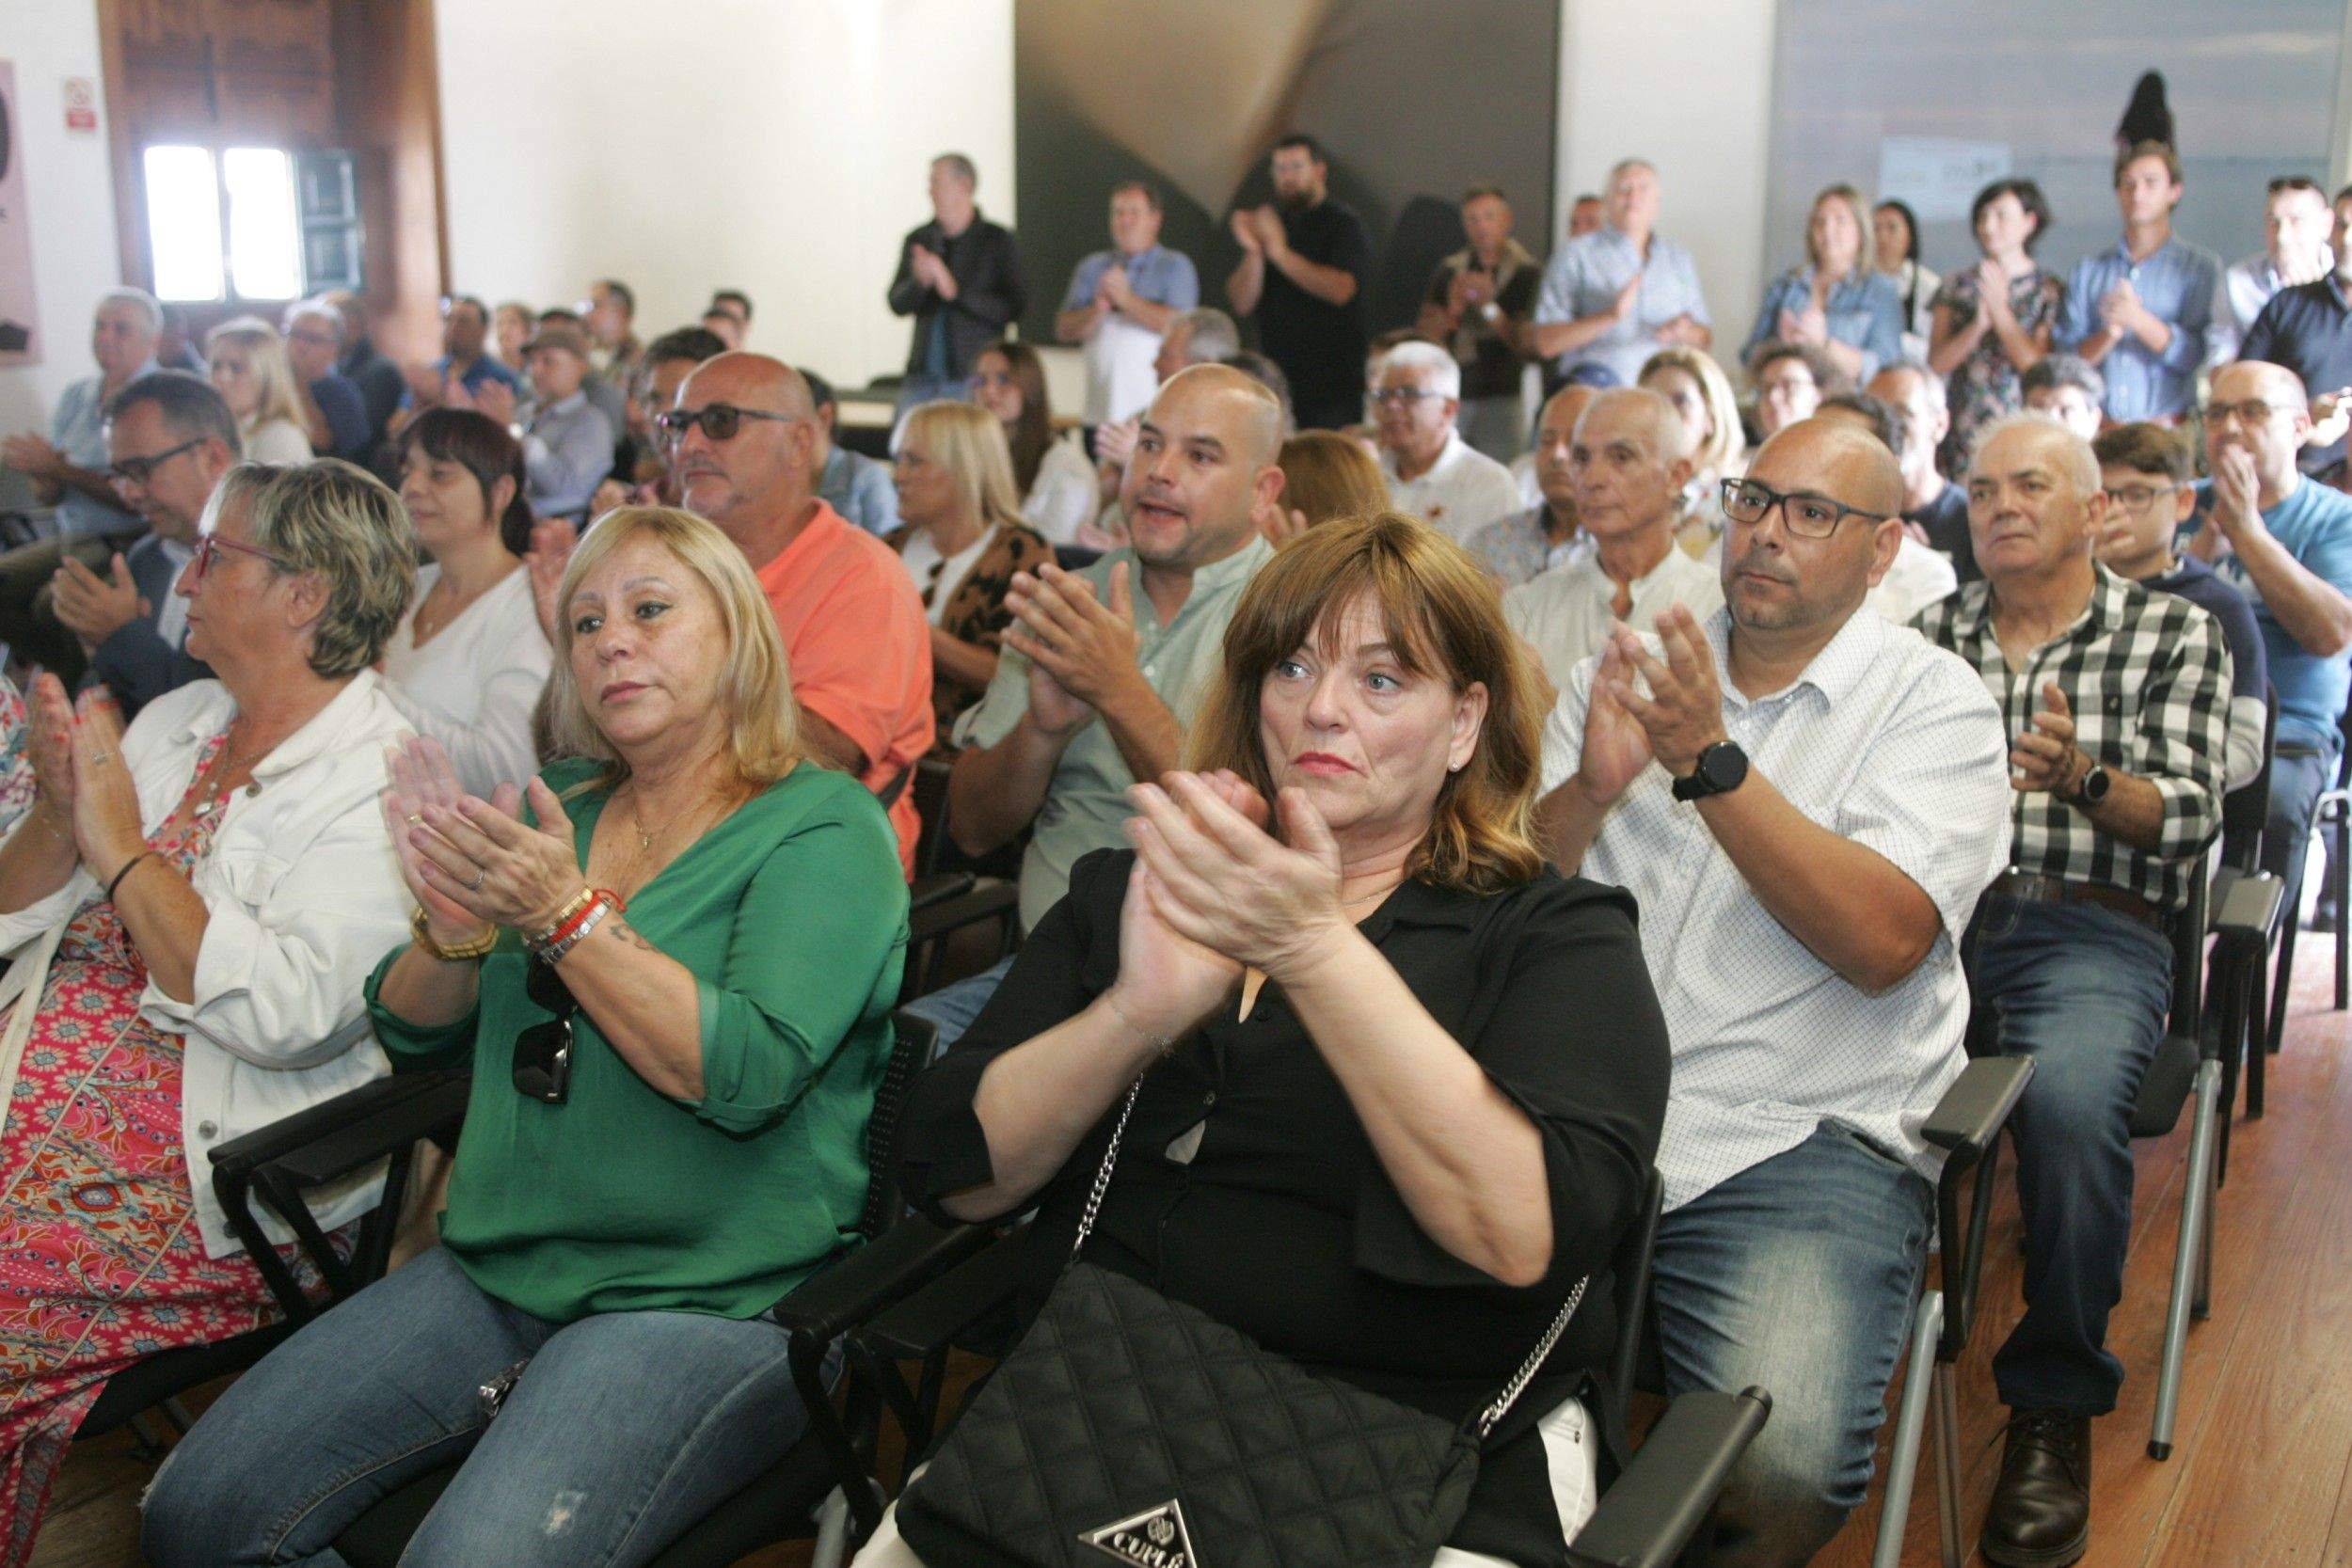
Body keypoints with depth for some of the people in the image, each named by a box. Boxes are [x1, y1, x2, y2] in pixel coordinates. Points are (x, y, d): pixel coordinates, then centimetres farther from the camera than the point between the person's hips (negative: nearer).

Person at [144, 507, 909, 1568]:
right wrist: (453, 929, -7)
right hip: (496, 1271, 6)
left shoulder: (826, 829, -5)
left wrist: (568, 914, -21)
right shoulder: (560, 807, 14)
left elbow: (753, 1072, -19)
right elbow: (410, 1028, 15)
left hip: (710, 1302, -6)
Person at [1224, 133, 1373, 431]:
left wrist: (1280, 252, -17)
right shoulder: (1265, 224, 13)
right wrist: (1253, 252, -12)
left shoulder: (1343, 223, 1)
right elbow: (1242, 303, 5)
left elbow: (1341, 289, -17)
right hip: (1276, 377, 4)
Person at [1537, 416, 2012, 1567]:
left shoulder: (1934, 703, 3)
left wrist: (1711, 763, -19)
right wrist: (1588, 791, -13)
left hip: (1803, 1137, -3)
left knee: (1779, 1465, -27)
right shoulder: (1629, 671, 15)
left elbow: (1883, 942, -13)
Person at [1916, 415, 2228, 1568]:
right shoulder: (1932, 633, 21)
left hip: (2093, 931, -2)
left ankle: (2053, 1409, -14)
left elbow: (2189, 814, 3)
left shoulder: (2173, 634, 14)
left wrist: (2083, 778, -17)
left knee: (2068, 1099, -35)